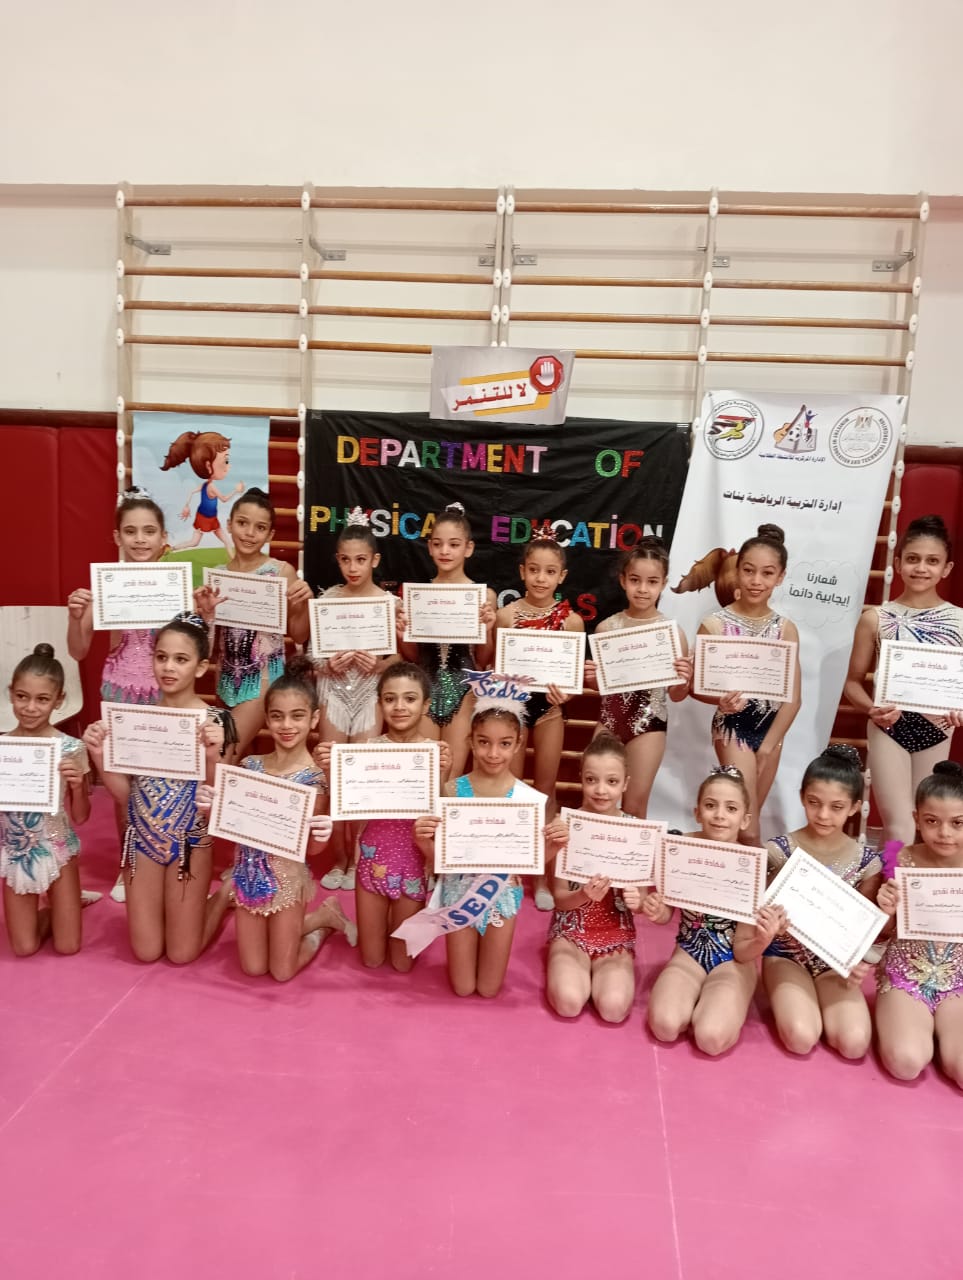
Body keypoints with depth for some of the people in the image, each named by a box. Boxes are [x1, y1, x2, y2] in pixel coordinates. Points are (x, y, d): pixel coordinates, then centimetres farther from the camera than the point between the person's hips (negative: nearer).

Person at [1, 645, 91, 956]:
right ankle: (52, 910, 34)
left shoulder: (70, 749, -15)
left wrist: (77, 785, -26)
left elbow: (81, 817, -7)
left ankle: (59, 905, 33)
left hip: (56, 849, -1)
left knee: (67, 947, 3)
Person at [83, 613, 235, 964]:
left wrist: (212, 754, -31)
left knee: (181, 954, 7)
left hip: (189, 840, -3)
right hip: (142, 838, 3)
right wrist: (98, 754, -14)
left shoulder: (212, 720, -14)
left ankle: (225, 895, 32)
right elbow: (124, 793, 0)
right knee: (146, 952, 9)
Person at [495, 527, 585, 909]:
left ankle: (542, 875, 24)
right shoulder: (506, 614, -6)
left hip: (550, 706, 1)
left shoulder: (571, 620, -4)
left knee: (545, 788, 10)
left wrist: (566, 690, -19)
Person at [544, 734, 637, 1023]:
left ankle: (602, 972, 11)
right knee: (568, 1002, -25)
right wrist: (584, 895, -30)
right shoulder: (566, 825, -12)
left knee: (613, 1007, -23)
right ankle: (575, 969, 10)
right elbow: (559, 898, -9)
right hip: (570, 930, -1)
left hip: (617, 934, 1)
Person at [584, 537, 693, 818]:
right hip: (610, 718, 2)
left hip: (649, 723, -2)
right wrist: (590, 677, -13)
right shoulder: (606, 627, -2)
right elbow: (599, 684, 9)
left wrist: (684, 680, -21)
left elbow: (676, 696, 0)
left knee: (634, 806, 8)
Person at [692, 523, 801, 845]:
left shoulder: (785, 628, -4)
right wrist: (720, 699, -27)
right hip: (733, 727, -3)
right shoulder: (715, 624, -12)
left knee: (747, 819, 16)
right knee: (748, 829, -6)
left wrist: (767, 747, -7)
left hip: (772, 729, 4)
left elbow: (794, 697, -3)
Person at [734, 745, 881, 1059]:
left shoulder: (867, 861, -7)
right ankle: (791, 1001, 10)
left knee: (854, 1044, -20)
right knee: (801, 1039, -24)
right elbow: (763, 905, -7)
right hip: (786, 953, -2)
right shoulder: (780, 850, -13)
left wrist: (859, 962, -16)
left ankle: (817, 1003, 11)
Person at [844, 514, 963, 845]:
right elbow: (853, 681, -3)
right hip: (889, 729, -3)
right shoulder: (876, 618, -7)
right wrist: (872, 709, -21)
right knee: (900, 831, -7)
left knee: (921, 827, 17)